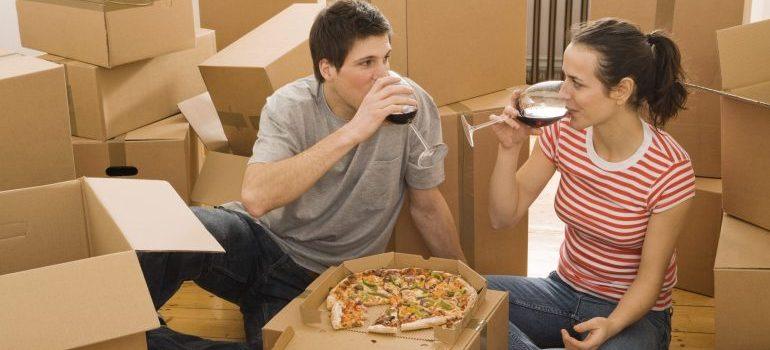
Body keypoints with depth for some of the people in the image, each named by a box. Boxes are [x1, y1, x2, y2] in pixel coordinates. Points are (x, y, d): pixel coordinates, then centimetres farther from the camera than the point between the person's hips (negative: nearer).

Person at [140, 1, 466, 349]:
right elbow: (255, 199, -32)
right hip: (262, 239, -1)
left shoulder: (413, 104, -12)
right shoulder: (291, 107, -14)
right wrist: (352, 131, -35)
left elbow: (428, 206, 2)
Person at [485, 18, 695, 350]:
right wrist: (509, 148, -17)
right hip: (564, 291, 4)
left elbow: (650, 277, -14)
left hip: (632, 310, -4)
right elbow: (503, 217, -2)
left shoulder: (671, 170, -21)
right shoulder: (563, 133, -8)